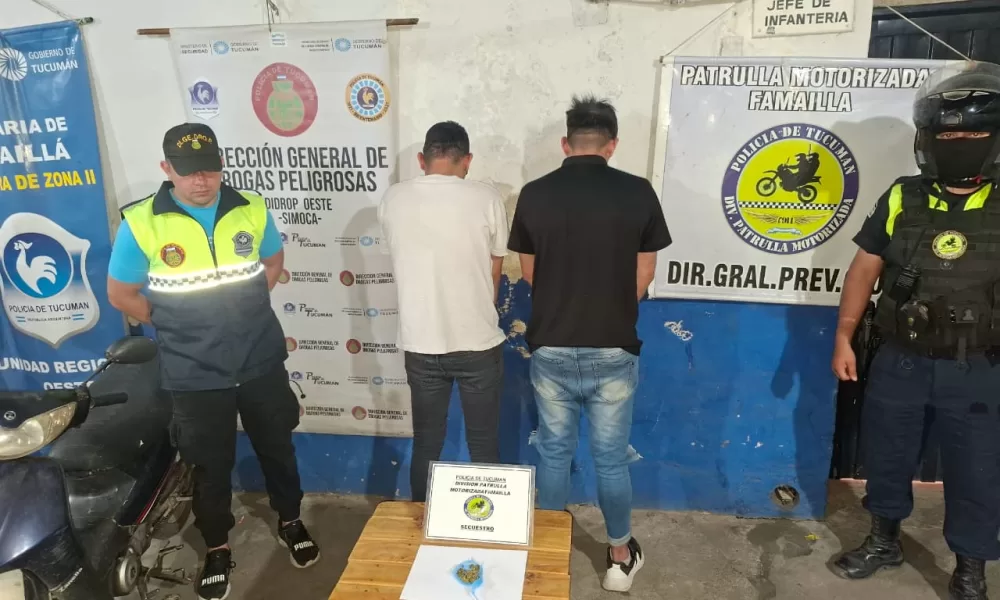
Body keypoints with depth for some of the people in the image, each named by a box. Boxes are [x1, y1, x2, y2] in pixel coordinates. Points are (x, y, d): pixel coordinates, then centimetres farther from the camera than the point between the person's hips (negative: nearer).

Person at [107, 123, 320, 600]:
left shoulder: (251, 209, -6)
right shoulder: (141, 223, -12)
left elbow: (273, 260, 12)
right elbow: (120, 294, -1)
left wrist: (245, 309, 2)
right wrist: (177, 326, -3)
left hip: (261, 362, 2)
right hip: (195, 375, -2)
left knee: (277, 447, 18)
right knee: (211, 464, 14)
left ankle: (290, 522, 42)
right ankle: (217, 548, 37)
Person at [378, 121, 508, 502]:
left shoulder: (393, 200, -1)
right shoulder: (486, 199, -9)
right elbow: (494, 275, 1)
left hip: (420, 345, 2)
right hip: (478, 344, -2)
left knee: (426, 445, 18)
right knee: (484, 446, 14)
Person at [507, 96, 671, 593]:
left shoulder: (534, 195, -4)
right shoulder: (637, 193, -7)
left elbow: (529, 273, 6)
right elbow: (644, 276, 1)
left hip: (551, 348, 1)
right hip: (613, 351, 0)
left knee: (554, 453, 17)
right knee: (611, 459, 15)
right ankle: (620, 557, 33)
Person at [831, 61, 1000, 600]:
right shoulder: (901, 200, -1)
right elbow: (865, 269, 3)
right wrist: (843, 338, -1)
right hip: (899, 361, 2)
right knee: (886, 455, 16)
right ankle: (884, 540, 39)